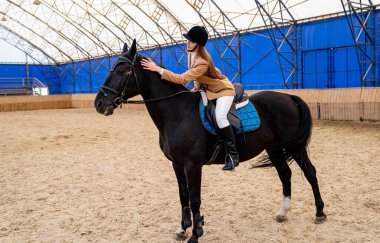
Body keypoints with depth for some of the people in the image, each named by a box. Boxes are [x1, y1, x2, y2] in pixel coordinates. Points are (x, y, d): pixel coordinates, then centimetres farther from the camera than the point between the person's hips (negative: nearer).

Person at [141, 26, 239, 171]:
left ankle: (233, 155, -21)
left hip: (223, 90, -10)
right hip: (206, 88, 10)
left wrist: (158, 69, -39)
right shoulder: (191, 52, -7)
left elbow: (181, 79, -37)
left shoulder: (203, 62, -35)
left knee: (220, 117, -31)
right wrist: (197, 86, -4)